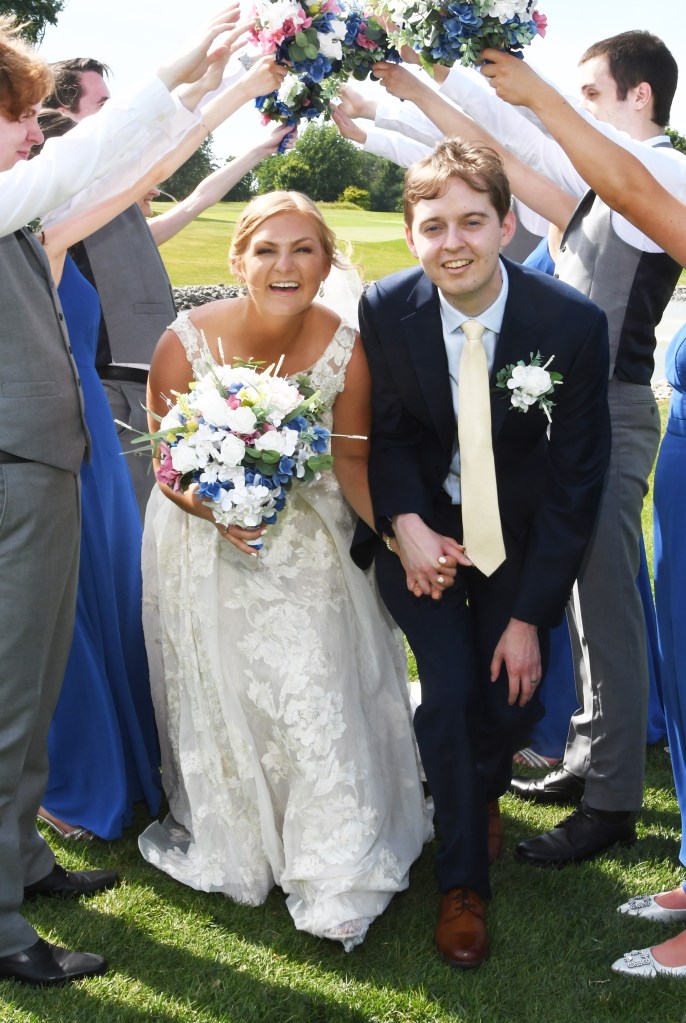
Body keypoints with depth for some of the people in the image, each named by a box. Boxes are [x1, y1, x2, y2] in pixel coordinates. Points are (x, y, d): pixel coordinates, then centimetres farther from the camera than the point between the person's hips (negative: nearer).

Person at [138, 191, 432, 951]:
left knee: (317, 694, -3)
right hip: (205, 541, 0)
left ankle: (337, 876, 14)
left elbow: (352, 460, -7)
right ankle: (230, 842, 37)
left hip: (306, 540, 1)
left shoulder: (344, 351, -18)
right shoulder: (186, 345, -22)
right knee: (222, 696, 10)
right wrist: (216, 508, -30)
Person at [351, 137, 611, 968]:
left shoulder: (573, 324, -22)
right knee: (449, 690, -10)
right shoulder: (384, 309, -18)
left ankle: (483, 792, 44)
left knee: (513, 698, 4)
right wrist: (406, 524, -22)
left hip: (518, 531, 0)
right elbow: (386, 430, -2)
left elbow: (575, 481, -16)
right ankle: (462, 881, 14)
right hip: (420, 521, 0)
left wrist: (530, 615, -14)